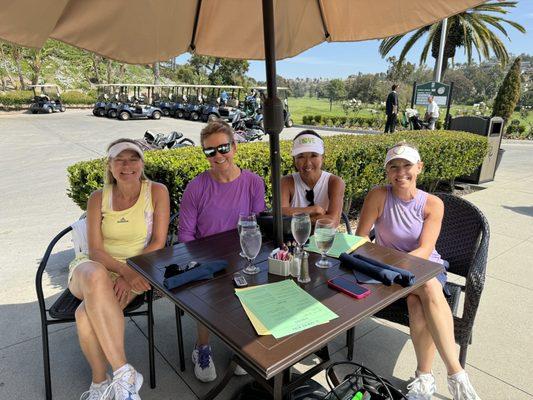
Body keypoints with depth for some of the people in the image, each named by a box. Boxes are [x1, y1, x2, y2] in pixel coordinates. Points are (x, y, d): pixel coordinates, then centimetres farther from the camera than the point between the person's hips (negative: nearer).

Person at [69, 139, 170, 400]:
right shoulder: (98, 198, 2)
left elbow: (158, 243, -7)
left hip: (137, 272, -1)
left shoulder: (157, 192, -3)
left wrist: (131, 274, -19)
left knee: (86, 314, -30)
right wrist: (125, 271, -23)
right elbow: (95, 251, -4)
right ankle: (125, 374, -29)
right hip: (92, 268, 2)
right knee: (97, 276, -37)